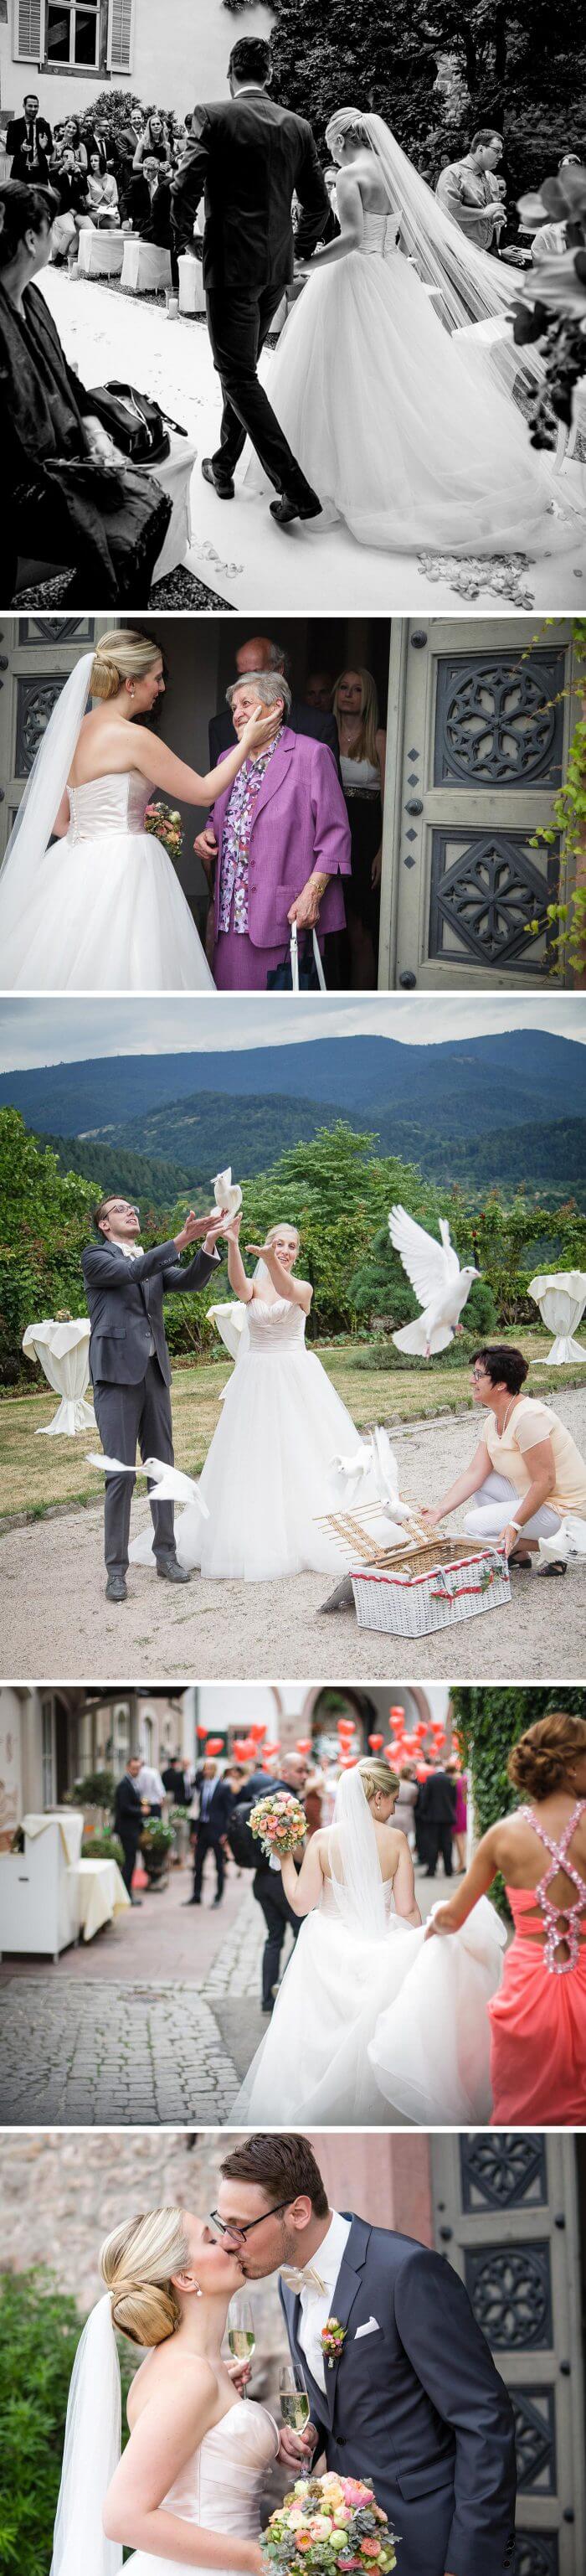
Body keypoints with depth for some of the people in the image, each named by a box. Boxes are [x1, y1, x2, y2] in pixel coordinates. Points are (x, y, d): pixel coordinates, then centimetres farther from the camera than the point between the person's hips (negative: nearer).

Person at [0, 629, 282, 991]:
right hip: (120, 875, -9)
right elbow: (203, 791, -6)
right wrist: (247, 743, 6)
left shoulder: (76, 729, 10)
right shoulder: (133, 737, -13)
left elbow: (57, 820, 14)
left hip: (76, 863, 9)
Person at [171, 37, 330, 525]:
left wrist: (187, 233, 5)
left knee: (239, 377, -4)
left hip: (231, 265, -6)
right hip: (277, 268, 6)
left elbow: (185, 189, -14)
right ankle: (224, 466, 31)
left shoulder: (214, 118, -11)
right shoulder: (298, 127, 5)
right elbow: (318, 205, 9)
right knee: (242, 369, 21)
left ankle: (295, 489, -14)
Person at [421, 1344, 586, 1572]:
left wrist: (515, 1526, -27)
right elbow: (475, 1473, 2)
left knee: (476, 1524, -14)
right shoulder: (494, 1420, 6)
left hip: (563, 1509, -10)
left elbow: (544, 1482, -26)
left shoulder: (528, 1417, -25)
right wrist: (440, 1510, -7)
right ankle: (519, 1553, 8)